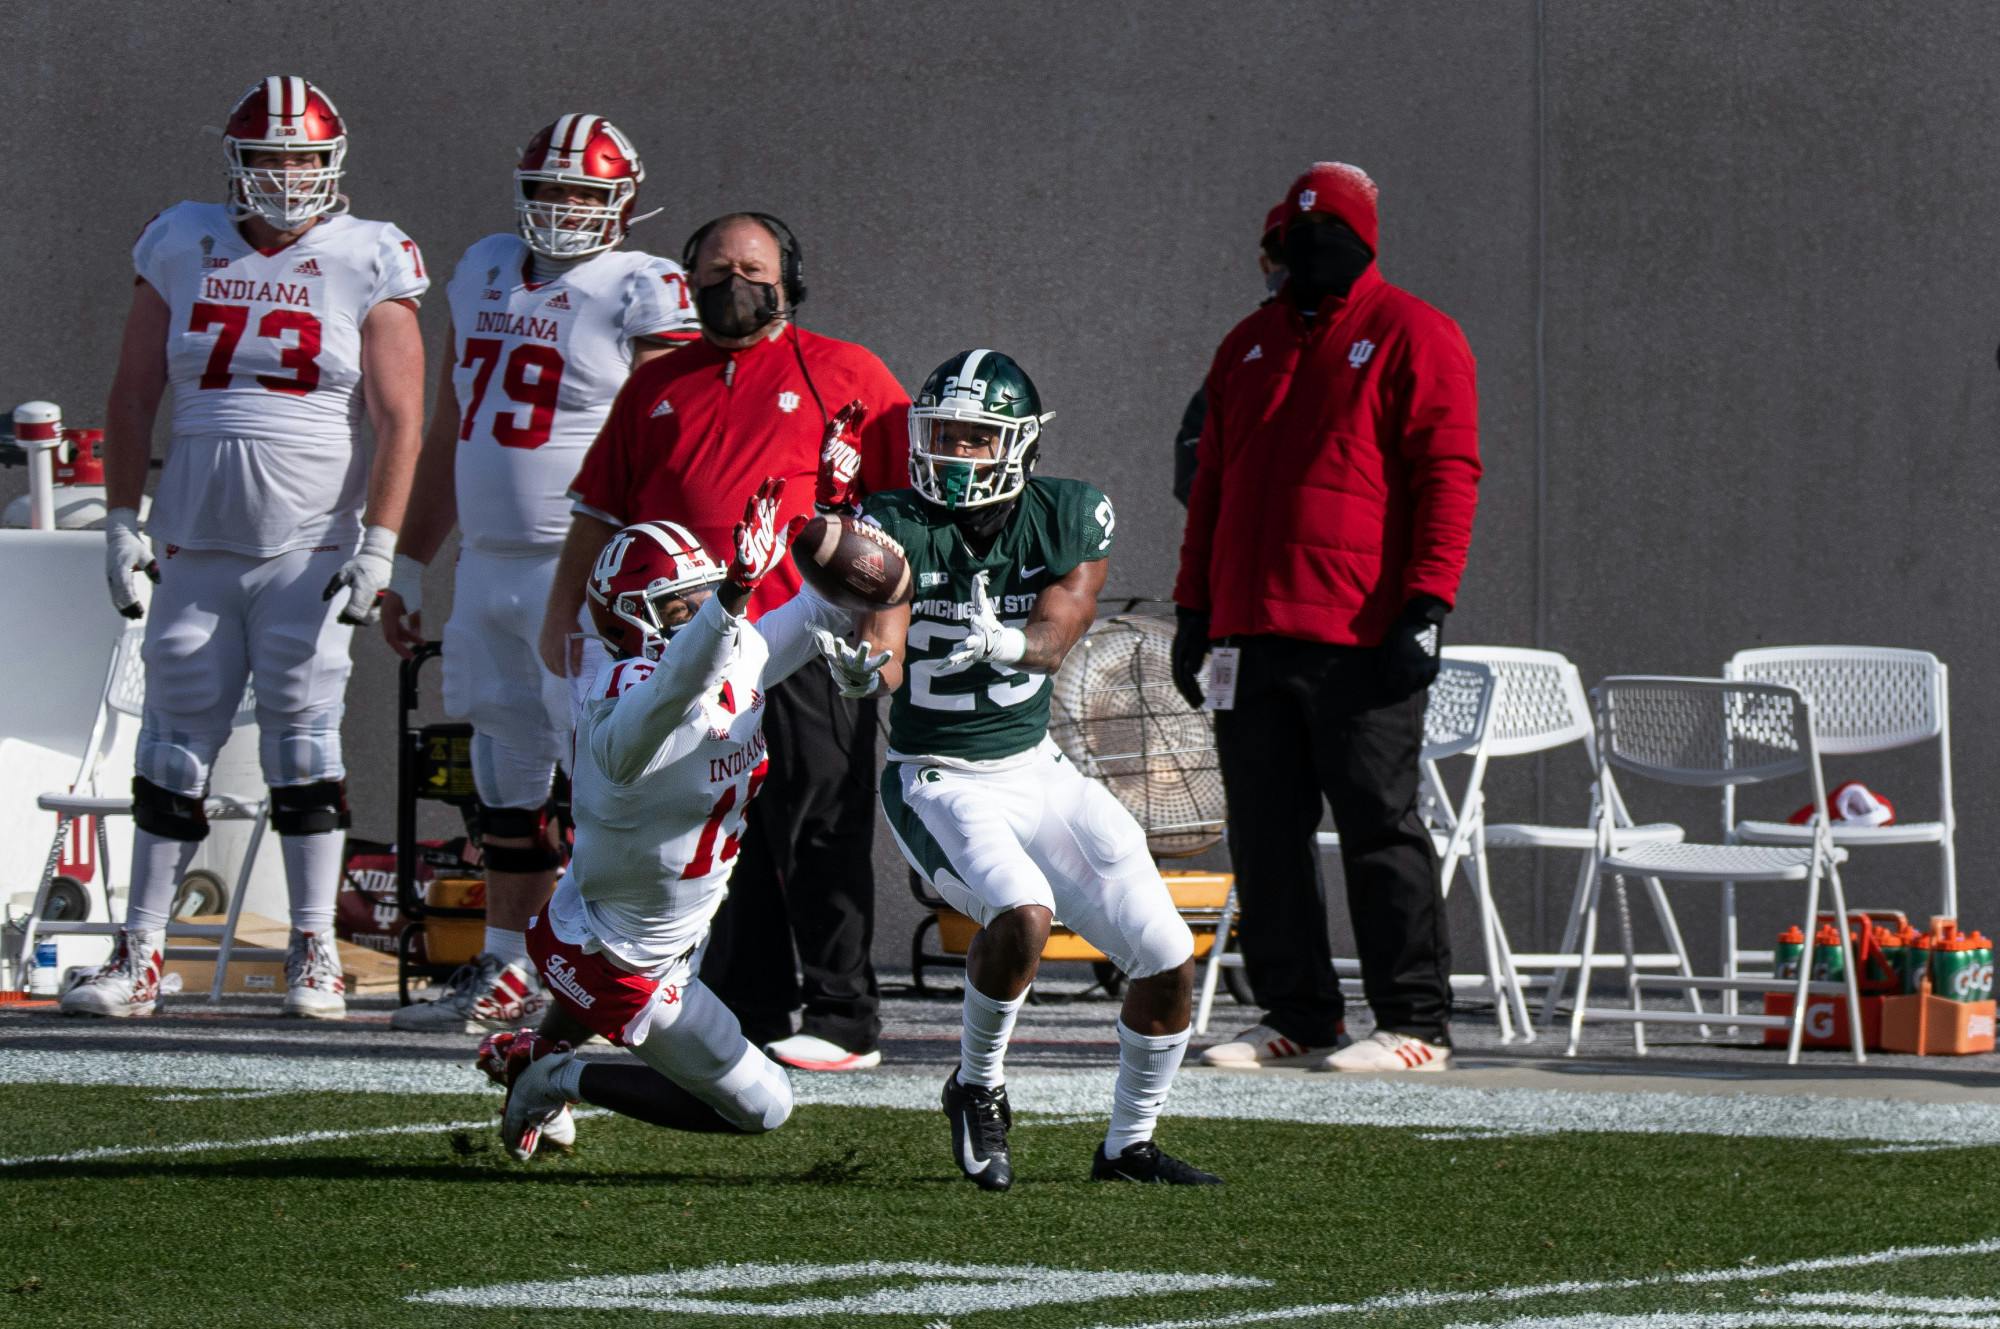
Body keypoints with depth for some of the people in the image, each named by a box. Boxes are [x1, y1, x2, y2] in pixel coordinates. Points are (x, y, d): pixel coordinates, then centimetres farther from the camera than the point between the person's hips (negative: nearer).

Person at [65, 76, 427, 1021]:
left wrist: (379, 543, -11)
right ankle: (139, 956, 8)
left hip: (310, 547, -3)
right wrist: (123, 520, 6)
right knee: (174, 744, 3)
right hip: (196, 542, 3)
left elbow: (398, 419, -4)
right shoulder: (181, 250, 8)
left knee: (303, 739, -4)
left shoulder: (367, 265, 0)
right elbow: (133, 399, 12)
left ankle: (314, 956, 5)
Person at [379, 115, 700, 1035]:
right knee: (507, 778, 11)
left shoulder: (644, 296, -5)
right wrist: (408, 563, 23)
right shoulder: (486, 274, 16)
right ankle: (506, 975, 19)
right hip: (487, 568, 7)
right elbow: (447, 433, 23)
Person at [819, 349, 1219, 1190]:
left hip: (1038, 770, 4)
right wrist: (863, 667, -48)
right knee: (1021, 911, -33)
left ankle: (1129, 1143, 19)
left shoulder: (1070, 519, -4)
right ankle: (977, 1085, -6)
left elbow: (1053, 640, -17)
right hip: (938, 782, -4)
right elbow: (887, 655, -24)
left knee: (1169, 962, -3)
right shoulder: (898, 530, -12)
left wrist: (1004, 643, -40)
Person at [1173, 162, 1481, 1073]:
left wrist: (1425, 604, -16)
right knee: (1265, 834, 7)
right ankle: (1296, 1015, 13)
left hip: (1360, 640, -7)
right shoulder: (1249, 347, 19)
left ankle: (1415, 1023, -1)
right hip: (1251, 635, 7)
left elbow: (1448, 476, -8)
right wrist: (1195, 607, 17)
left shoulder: (1411, 337, -1)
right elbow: (1212, 482, 23)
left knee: (1378, 827, -5)